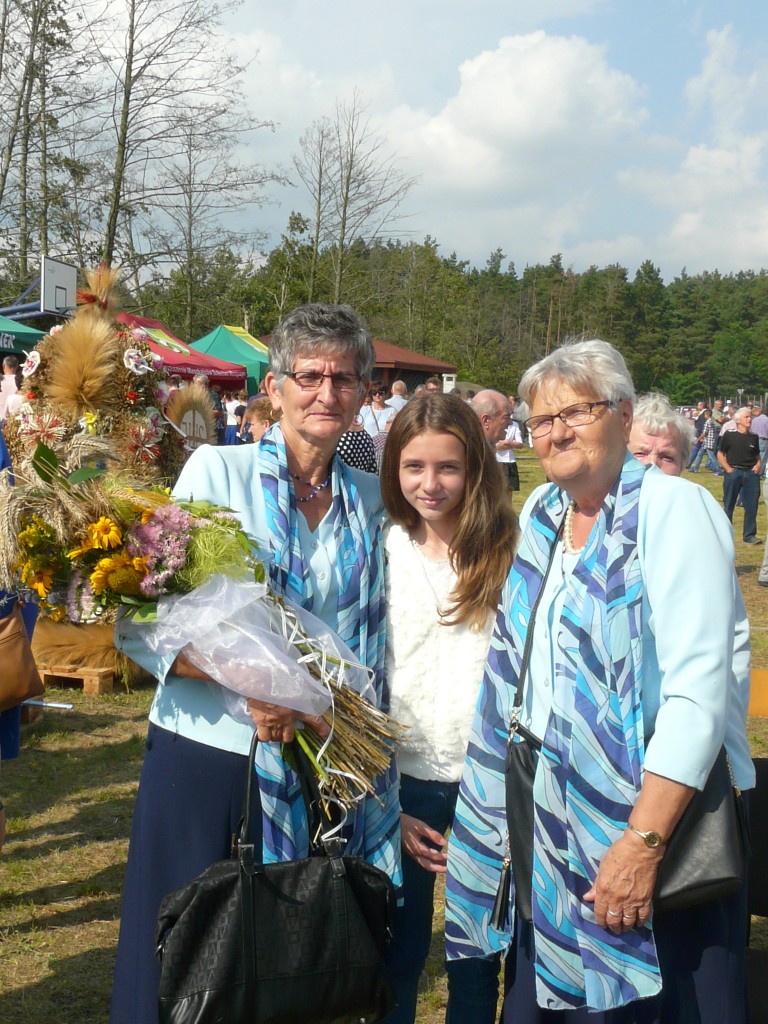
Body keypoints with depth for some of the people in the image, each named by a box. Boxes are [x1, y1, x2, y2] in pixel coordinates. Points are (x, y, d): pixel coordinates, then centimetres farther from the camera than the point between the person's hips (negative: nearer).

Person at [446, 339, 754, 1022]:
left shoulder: (674, 509, -13)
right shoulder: (539, 516, 8)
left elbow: (699, 689, -20)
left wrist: (644, 840, -24)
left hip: (666, 817, -6)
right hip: (553, 816, 6)